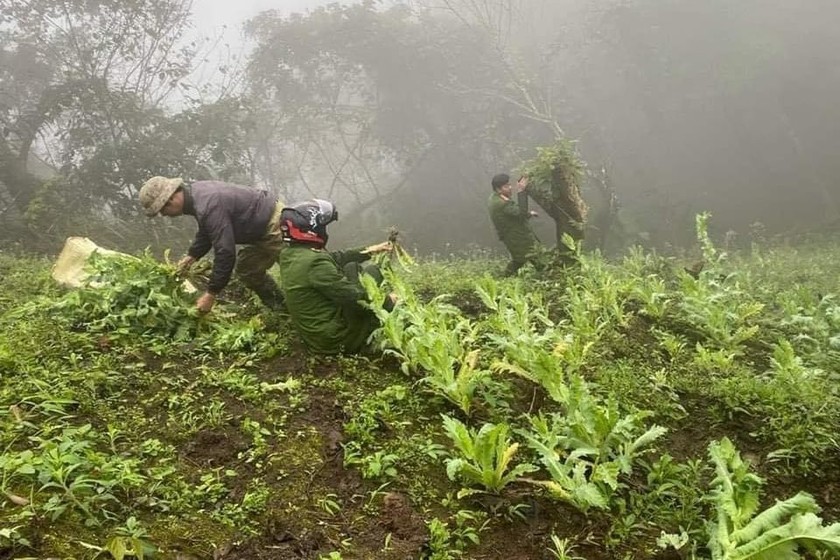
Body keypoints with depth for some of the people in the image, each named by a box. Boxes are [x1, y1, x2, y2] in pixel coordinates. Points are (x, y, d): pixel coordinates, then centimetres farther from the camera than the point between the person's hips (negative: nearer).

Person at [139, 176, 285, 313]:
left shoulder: (208, 207, -31)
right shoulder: (195, 192, 3)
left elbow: (225, 252, -31)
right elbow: (206, 232, 21)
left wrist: (211, 294, -24)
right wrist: (191, 256, 12)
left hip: (274, 226, -10)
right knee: (245, 268, 18)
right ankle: (279, 309, 24)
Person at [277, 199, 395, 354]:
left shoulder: (288, 255, 0)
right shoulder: (315, 262, -28)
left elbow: (334, 259, 13)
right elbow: (356, 298, -21)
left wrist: (369, 250, 17)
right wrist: (389, 301, -6)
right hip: (338, 340, -9)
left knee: (352, 267, 16)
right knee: (370, 271, 0)